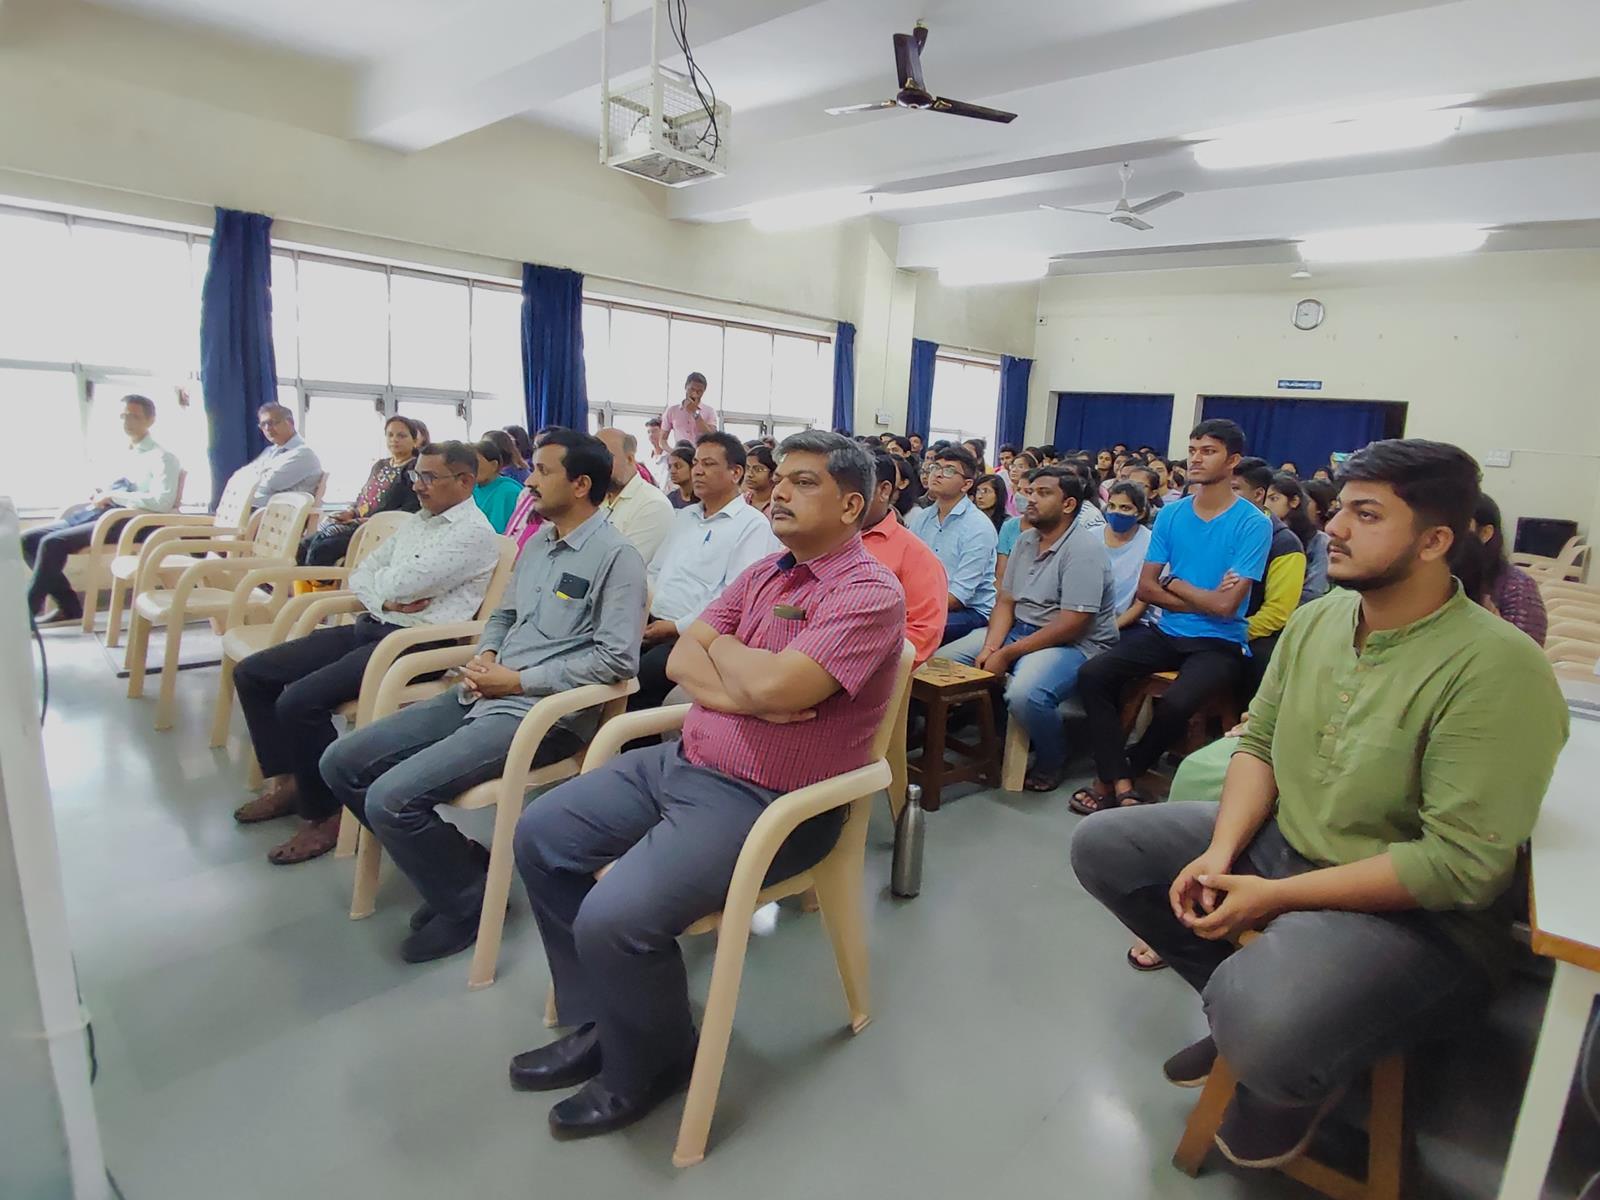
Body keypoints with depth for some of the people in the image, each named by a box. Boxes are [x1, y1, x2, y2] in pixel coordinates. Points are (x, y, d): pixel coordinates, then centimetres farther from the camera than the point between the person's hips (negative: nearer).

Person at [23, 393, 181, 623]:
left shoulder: (162, 457, -4)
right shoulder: (126, 455, 23)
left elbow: (162, 501, -21)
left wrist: (112, 495, -15)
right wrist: (101, 494, 6)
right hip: (93, 514, 10)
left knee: (52, 542, -24)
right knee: (28, 539, -1)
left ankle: (28, 612, -10)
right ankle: (69, 606, 0)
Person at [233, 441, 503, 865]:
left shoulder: (475, 533, -11)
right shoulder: (415, 522, 19)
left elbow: (402, 582, -19)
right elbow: (359, 575, 15)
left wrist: (380, 585, 4)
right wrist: (387, 598, -5)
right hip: (369, 627, 10)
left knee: (299, 701, -25)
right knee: (251, 673, 6)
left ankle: (324, 815, -5)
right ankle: (286, 781, 17)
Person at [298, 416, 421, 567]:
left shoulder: (415, 469, -3)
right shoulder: (380, 465, 23)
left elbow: (410, 510, -15)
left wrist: (369, 520, -18)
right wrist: (351, 512, 2)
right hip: (358, 520, 8)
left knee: (321, 548, -24)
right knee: (305, 544, -11)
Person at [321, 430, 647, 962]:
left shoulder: (616, 556, -11)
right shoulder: (537, 542, 15)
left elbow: (616, 658, -20)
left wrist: (518, 681, -15)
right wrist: (484, 657, 2)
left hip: (540, 713, -9)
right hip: (481, 696, 9)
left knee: (391, 798, -21)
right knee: (342, 764, 5)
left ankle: (469, 900, 5)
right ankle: (453, 864, 14)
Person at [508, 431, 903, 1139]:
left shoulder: (869, 594, -16)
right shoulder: (764, 573, 10)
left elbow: (774, 686, -29)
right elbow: (682, 660, 4)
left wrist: (722, 647, -8)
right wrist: (741, 694, -16)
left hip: (765, 802, -9)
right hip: (684, 760, 9)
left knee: (613, 919, -23)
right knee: (539, 835, 9)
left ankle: (649, 1063, 11)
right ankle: (599, 1021, 23)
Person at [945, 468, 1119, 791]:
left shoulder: (1083, 547, -16)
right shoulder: (1026, 540, 10)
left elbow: (1071, 625, -22)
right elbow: (1005, 601, 7)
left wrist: (1006, 655, -21)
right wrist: (989, 648, -11)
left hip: (1076, 642, -8)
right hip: (1019, 630, 8)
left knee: (1024, 694, -37)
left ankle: (1052, 761, -5)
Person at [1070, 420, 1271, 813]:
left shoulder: (1254, 524, -8)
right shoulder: (1170, 514, 6)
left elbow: (1226, 605, -16)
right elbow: (1145, 588, 1)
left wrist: (1173, 581, -3)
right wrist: (1201, 600, -10)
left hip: (1219, 643, -4)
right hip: (1166, 632, 5)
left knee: (1175, 704, -31)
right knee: (1092, 675, -18)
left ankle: (1118, 776, -2)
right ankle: (1124, 784, -16)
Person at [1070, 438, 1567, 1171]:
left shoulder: (1496, 668, -23)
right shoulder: (1315, 620, 1)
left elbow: (1464, 864, -25)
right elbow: (1258, 745, 5)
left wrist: (1275, 897, -23)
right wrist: (1221, 852, -12)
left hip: (1419, 917, -7)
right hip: (1279, 841, 7)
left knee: (1261, 1027, -35)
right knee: (1101, 847, 1)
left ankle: (1298, 1078, 6)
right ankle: (1246, 1010, 14)